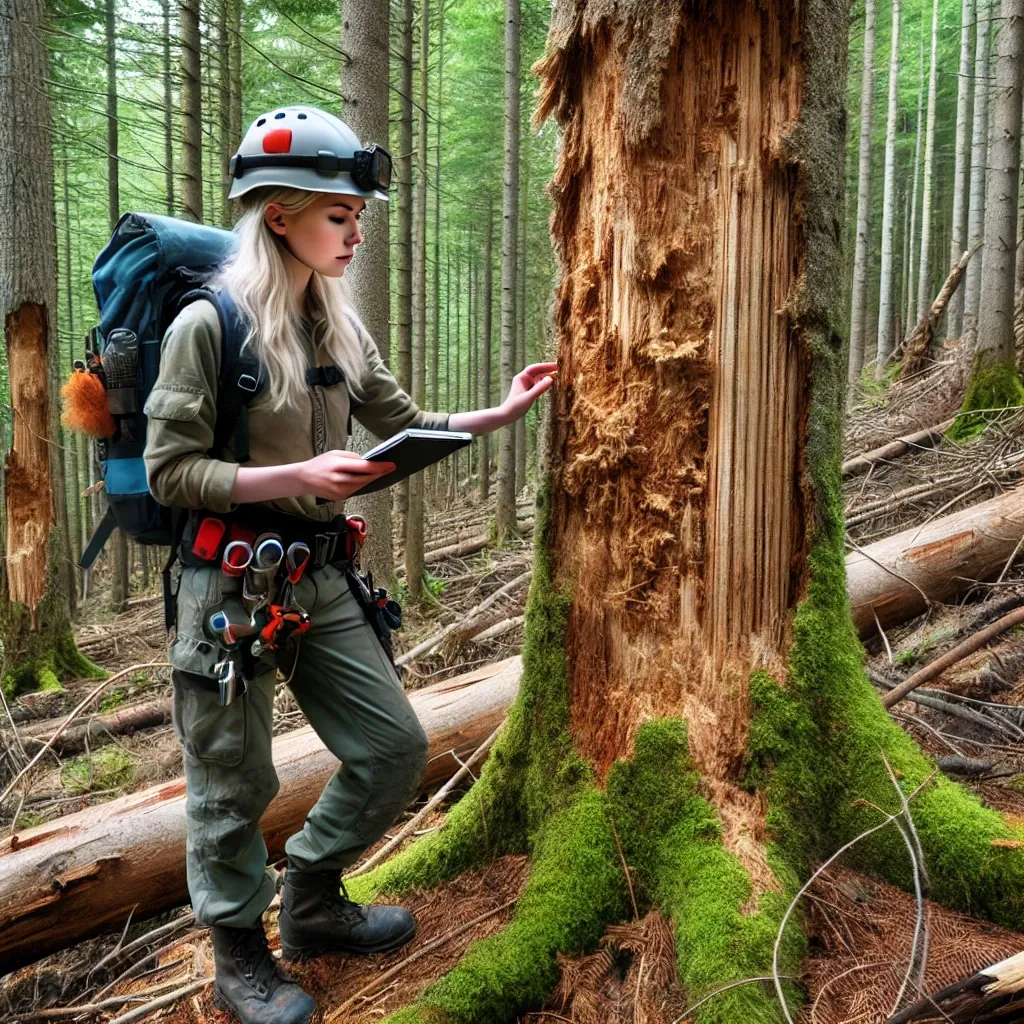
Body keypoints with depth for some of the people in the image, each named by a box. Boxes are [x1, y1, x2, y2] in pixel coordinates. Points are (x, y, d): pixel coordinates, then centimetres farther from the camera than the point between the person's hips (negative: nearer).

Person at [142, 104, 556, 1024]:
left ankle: (312, 905, 36)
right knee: (236, 786, 8)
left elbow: (404, 424, 13)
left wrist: (502, 413, 2)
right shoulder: (209, 324, -13)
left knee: (395, 748, 12)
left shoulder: (339, 327, 7)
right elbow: (170, 470, -14)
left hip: (322, 580, 7)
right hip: (232, 584, -7)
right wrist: (297, 476, -24)